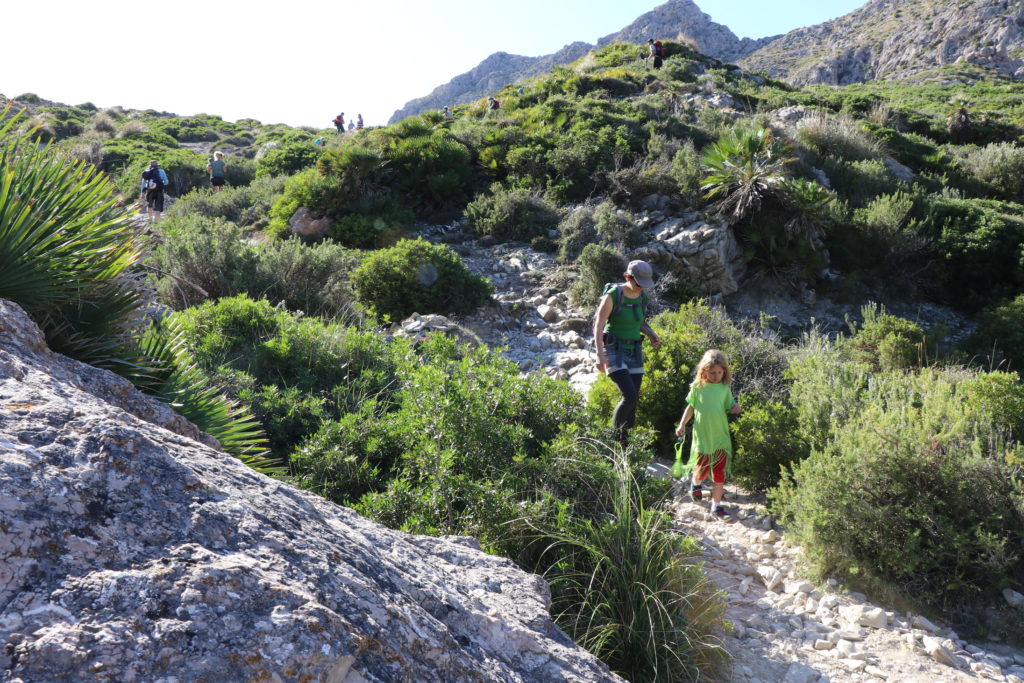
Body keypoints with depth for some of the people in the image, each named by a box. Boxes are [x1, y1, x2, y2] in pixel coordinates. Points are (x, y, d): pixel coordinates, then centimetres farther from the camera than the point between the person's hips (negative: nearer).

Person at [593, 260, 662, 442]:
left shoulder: (643, 297, 3)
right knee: (630, 396, -18)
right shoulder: (613, 295, -17)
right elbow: (598, 326, -17)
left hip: (634, 352, 6)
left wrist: (652, 335, 1)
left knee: (633, 400, 5)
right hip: (613, 351, -6)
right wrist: (600, 356, -24)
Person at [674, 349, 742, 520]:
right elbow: (691, 407, 6)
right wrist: (682, 424, 1)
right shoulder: (698, 387, -2)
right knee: (702, 469, 7)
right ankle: (695, 484, 43)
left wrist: (735, 408, -13)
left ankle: (716, 505, 13)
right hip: (702, 436, -1)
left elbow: (729, 407, 9)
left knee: (719, 472, 2)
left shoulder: (725, 388, 2)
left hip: (721, 437, 1)